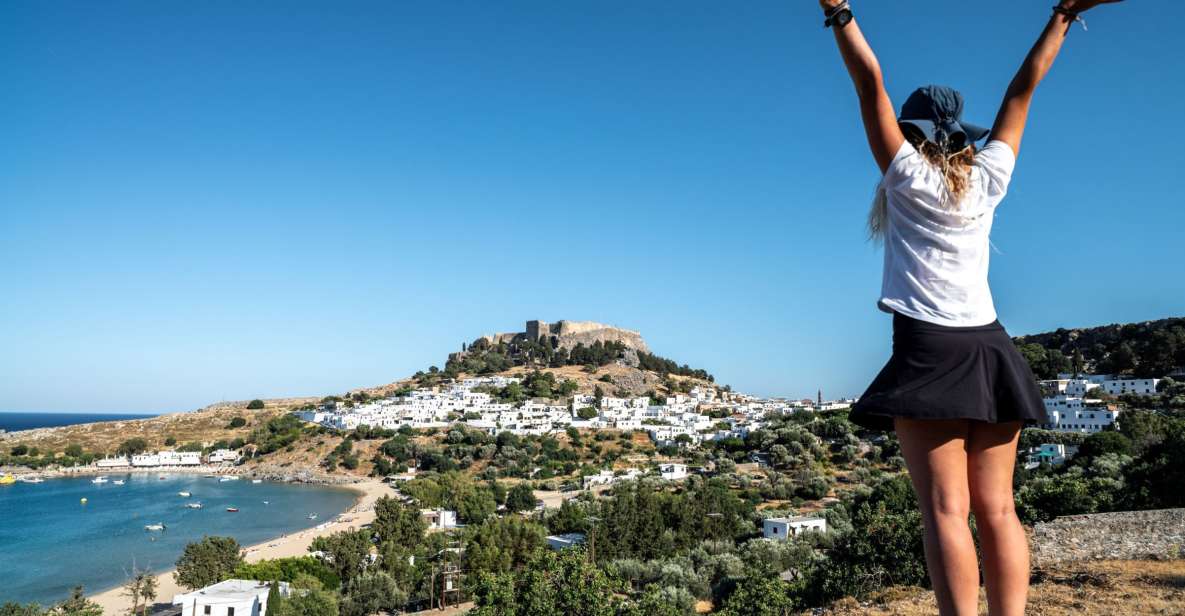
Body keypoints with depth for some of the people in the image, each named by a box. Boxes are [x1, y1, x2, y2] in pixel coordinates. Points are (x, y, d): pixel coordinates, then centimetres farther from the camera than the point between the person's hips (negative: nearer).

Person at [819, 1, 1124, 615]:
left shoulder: (908, 176, 0)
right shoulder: (987, 179, 11)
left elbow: (870, 82, -6)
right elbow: (1022, 88, 21)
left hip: (929, 353, -5)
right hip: (988, 352, 5)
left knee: (946, 511, -10)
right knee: (997, 509, 4)